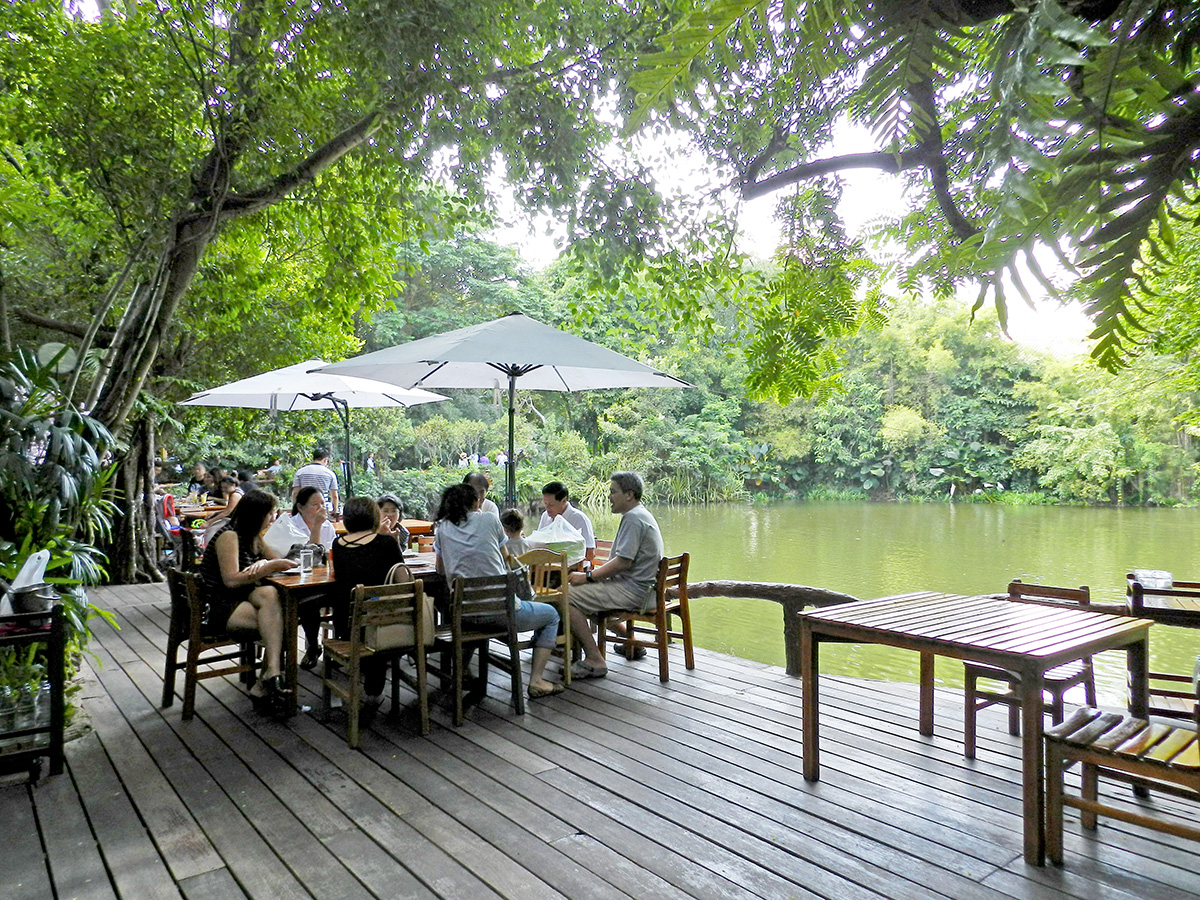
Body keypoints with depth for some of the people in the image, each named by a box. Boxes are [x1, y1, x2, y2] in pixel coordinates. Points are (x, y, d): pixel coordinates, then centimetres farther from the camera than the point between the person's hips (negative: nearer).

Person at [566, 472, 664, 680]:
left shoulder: (633, 518, -15)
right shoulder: (641, 515, 19)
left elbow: (623, 562, -23)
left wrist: (588, 577, -16)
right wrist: (595, 572, 14)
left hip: (631, 591, -11)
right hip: (635, 587, 11)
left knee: (568, 596, -17)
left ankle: (594, 661, -16)